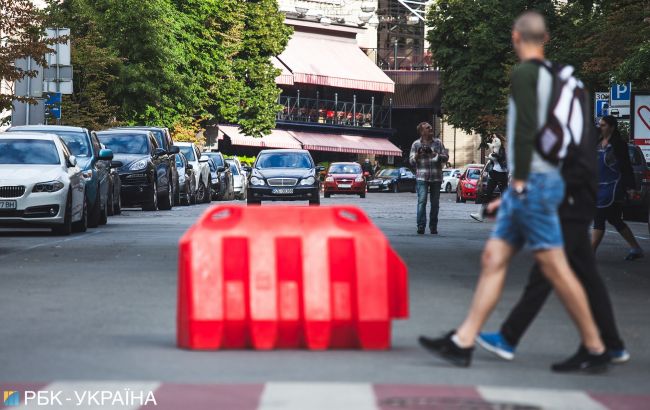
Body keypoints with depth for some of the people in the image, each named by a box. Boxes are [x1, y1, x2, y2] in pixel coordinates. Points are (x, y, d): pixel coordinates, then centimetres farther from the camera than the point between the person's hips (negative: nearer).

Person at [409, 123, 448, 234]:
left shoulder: (438, 142, 11)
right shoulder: (416, 144, 7)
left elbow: (446, 157, 7)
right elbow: (411, 161, 5)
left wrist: (436, 155, -10)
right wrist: (417, 155, -14)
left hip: (436, 178, 2)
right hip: (422, 177, -2)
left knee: (435, 203, 5)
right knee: (422, 201, -13)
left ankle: (433, 227, 14)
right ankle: (421, 226, -14)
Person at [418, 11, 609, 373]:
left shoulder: (524, 74, -9)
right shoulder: (550, 75, 18)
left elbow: (526, 127, -21)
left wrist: (520, 180, -17)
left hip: (533, 182, -10)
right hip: (536, 184, 10)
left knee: (554, 266, -7)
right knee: (494, 258, 6)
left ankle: (595, 349, -2)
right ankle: (463, 343, 5)